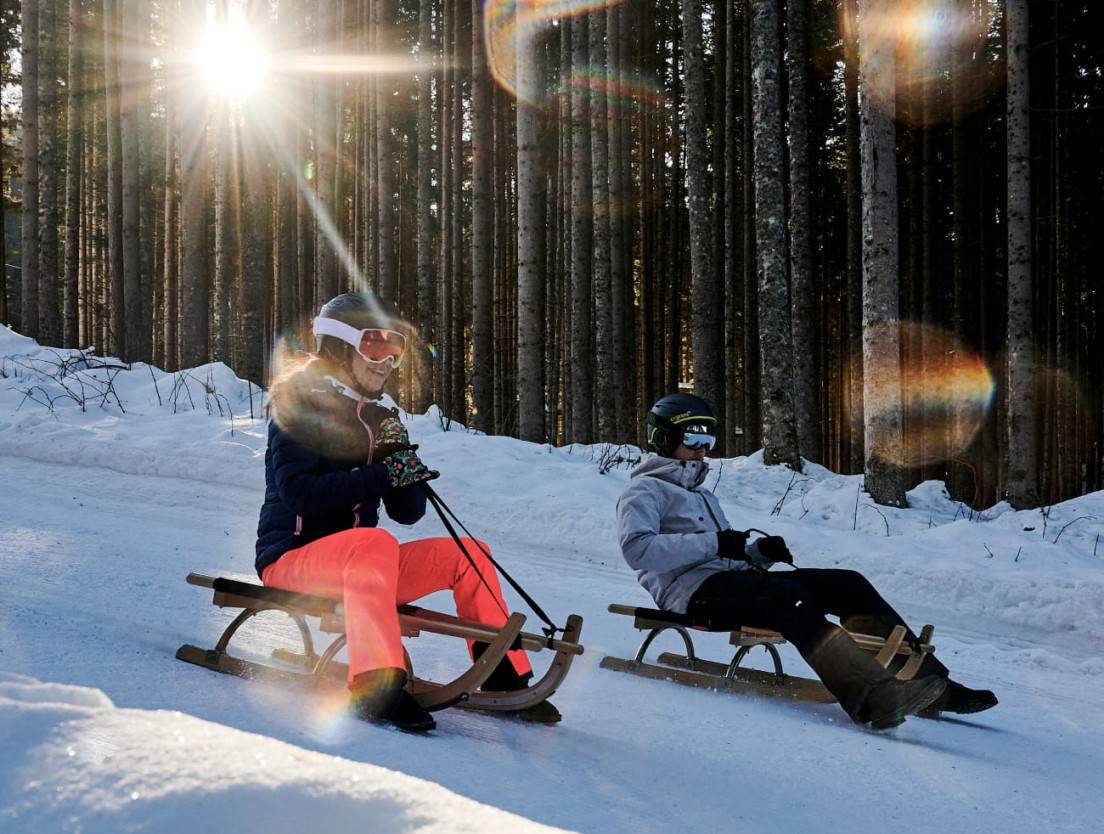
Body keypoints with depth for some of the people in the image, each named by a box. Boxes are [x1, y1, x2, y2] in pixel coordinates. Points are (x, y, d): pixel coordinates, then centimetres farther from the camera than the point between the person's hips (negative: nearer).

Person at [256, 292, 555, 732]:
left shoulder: (381, 418, 15)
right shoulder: (301, 405, -6)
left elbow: (407, 513, 11)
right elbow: (298, 493, -21)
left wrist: (407, 471, -10)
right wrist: (381, 476, -24)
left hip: (361, 567, 8)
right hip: (292, 557, -7)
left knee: (467, 552, 0)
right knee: (375, 543, -37)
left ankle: (505, 680, 5)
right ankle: (375, 688, -49)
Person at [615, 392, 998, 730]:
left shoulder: (702, 496, 34)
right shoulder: (644, 490, 6)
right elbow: (637, 550, -14)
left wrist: (758, 552, 4)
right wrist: (714, 544, -16)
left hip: (735, 579, 8)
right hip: (695, 591, -8)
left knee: (847, 584, -10)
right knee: (789, 596, -36)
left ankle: (929, 683, -20)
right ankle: (873, 697, -55)